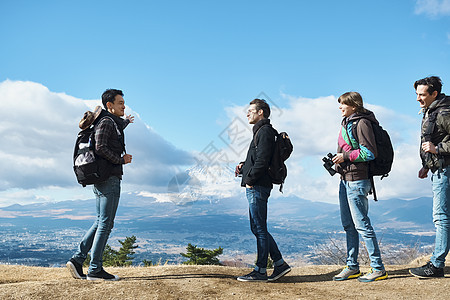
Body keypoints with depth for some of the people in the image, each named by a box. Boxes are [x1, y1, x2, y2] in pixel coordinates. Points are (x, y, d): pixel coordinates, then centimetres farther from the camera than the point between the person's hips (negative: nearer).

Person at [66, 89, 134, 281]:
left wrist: (125, 122, 54)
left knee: (100, 223, 13)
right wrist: (121, 160, -12)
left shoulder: (111, 122, 19)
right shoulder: (106, 122, -9)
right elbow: (100, 148, -21)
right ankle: (95, 269, -2)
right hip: (109, 178, -10)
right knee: (105, 224, -6)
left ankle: (77, 259, 11)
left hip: (100, 180, 10)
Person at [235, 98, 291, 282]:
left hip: (257, 187, -10)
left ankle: (260, 271, 3)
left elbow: (262, 161, -20)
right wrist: (243, 166, 9)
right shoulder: (260, 131, 22)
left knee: (259, 229, -4)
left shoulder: (265, 131, -10)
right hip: (255, 188, 10)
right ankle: (280, 264, 17)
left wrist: (249, 179, -14)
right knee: (257, 228, 13)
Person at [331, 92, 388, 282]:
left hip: (357, 180, -10)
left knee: (361, 224, -6)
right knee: (348, 225, 12)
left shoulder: (361, 123, -11)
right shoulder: (347, 123, 17)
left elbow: (370, 152, -18)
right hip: (345, 179, 10)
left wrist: (346, 156, -15)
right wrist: (337, 159, 10)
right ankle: (352, 267, 21)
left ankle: (378, 268, 4)